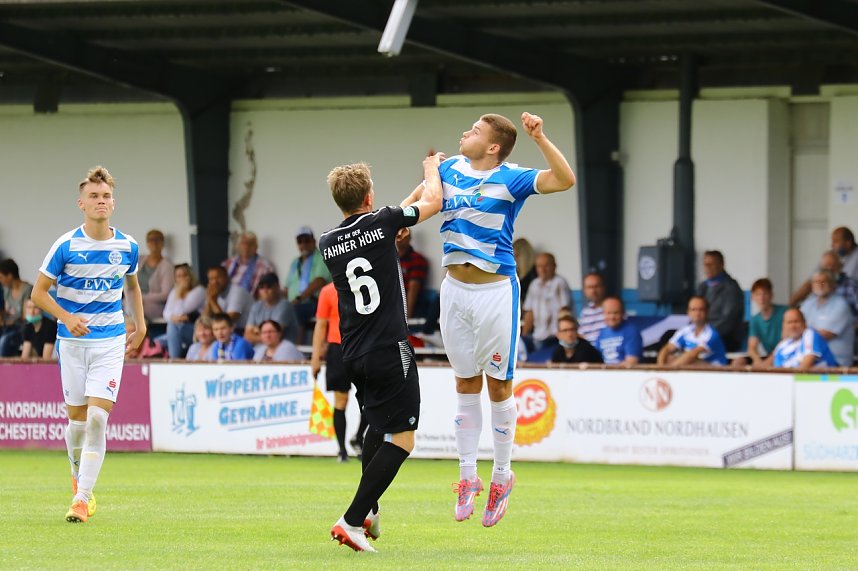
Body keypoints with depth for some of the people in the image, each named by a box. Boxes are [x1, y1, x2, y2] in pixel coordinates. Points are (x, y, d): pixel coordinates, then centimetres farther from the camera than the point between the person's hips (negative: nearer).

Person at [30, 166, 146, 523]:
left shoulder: (127, 247, 1)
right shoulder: (66, 246, -8)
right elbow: (39, 293, -3)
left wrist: (140, 327, 13)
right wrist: (67, 317, -19)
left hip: (111, 342, 1)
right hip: (72, 342, 0)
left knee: (98, 417, -13)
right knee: (77, 420, 6)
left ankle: (81, 499, -13)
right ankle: (78, 476, 35)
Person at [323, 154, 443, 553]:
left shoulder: (328, 243, 7)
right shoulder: (381, 223, -9)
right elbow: (432, 203, 6)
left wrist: (418, 188, 33)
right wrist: (431, 171, 27)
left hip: (353, 355, 7)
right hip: (388, 350, -7)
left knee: (378, 426, 27)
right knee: (401, 440, -5)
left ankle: (369, 511, 27)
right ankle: (352, 521, -14)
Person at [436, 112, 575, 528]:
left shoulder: (510, 179, -10)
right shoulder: (450, 169, 6)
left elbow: (564, 179, -23)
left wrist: (539, 138, -30)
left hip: (496, 290, -5)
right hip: (455, 288, 5)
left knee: (499, 386, 2)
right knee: (465, 385, 11)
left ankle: (501, 477, 15)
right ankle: (468, 477, 18)